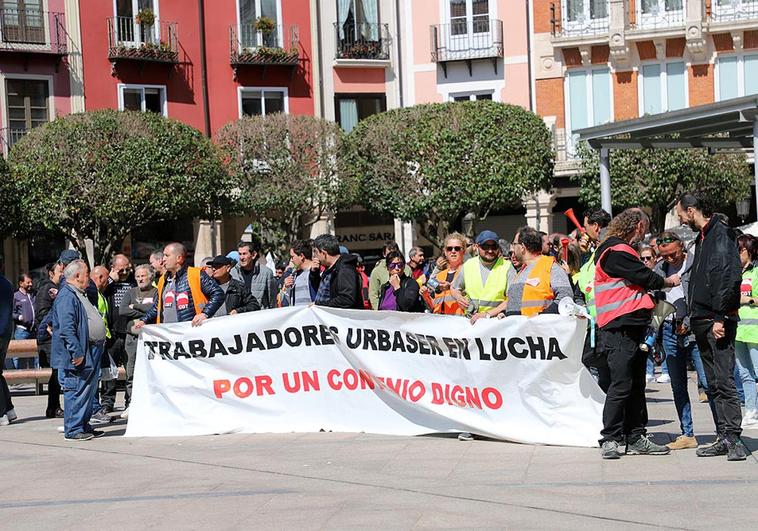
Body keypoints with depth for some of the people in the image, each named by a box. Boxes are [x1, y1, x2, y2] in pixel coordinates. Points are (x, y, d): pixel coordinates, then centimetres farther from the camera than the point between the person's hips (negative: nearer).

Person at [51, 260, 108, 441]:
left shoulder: (79, 295, 19)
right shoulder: (67, 296, -15)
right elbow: (67, 328, -23)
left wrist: (100, 342, 25)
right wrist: (77, 353, -25)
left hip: (91, 353, 11)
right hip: (79, 356, -11)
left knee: (89, 390, 15)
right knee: (77, 392, -8)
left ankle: (84, 425, 22)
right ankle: (73, 430, -5)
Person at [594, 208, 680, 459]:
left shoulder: (620, 250, 22)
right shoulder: (617, 252, -12)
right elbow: (645, 277, -12)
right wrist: (668, 282, 5)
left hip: (633, 329, 11)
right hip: (619, 331, -11)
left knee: (636, 385, 11)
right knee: (621, 386, -10)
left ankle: (636, 438, 15)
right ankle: (610, 439, -6)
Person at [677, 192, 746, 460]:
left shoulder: (721, 234, -10)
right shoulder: (702, 238, 19)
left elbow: (730, 277, -19)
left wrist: (720, 317, -22)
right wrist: (694, 318, 19)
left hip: (718, 322, -10)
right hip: (703, 322, 10)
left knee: (723, 380, -11)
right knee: (713, 383, 10)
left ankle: (733, 438, -10)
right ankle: (725, 438, 14)